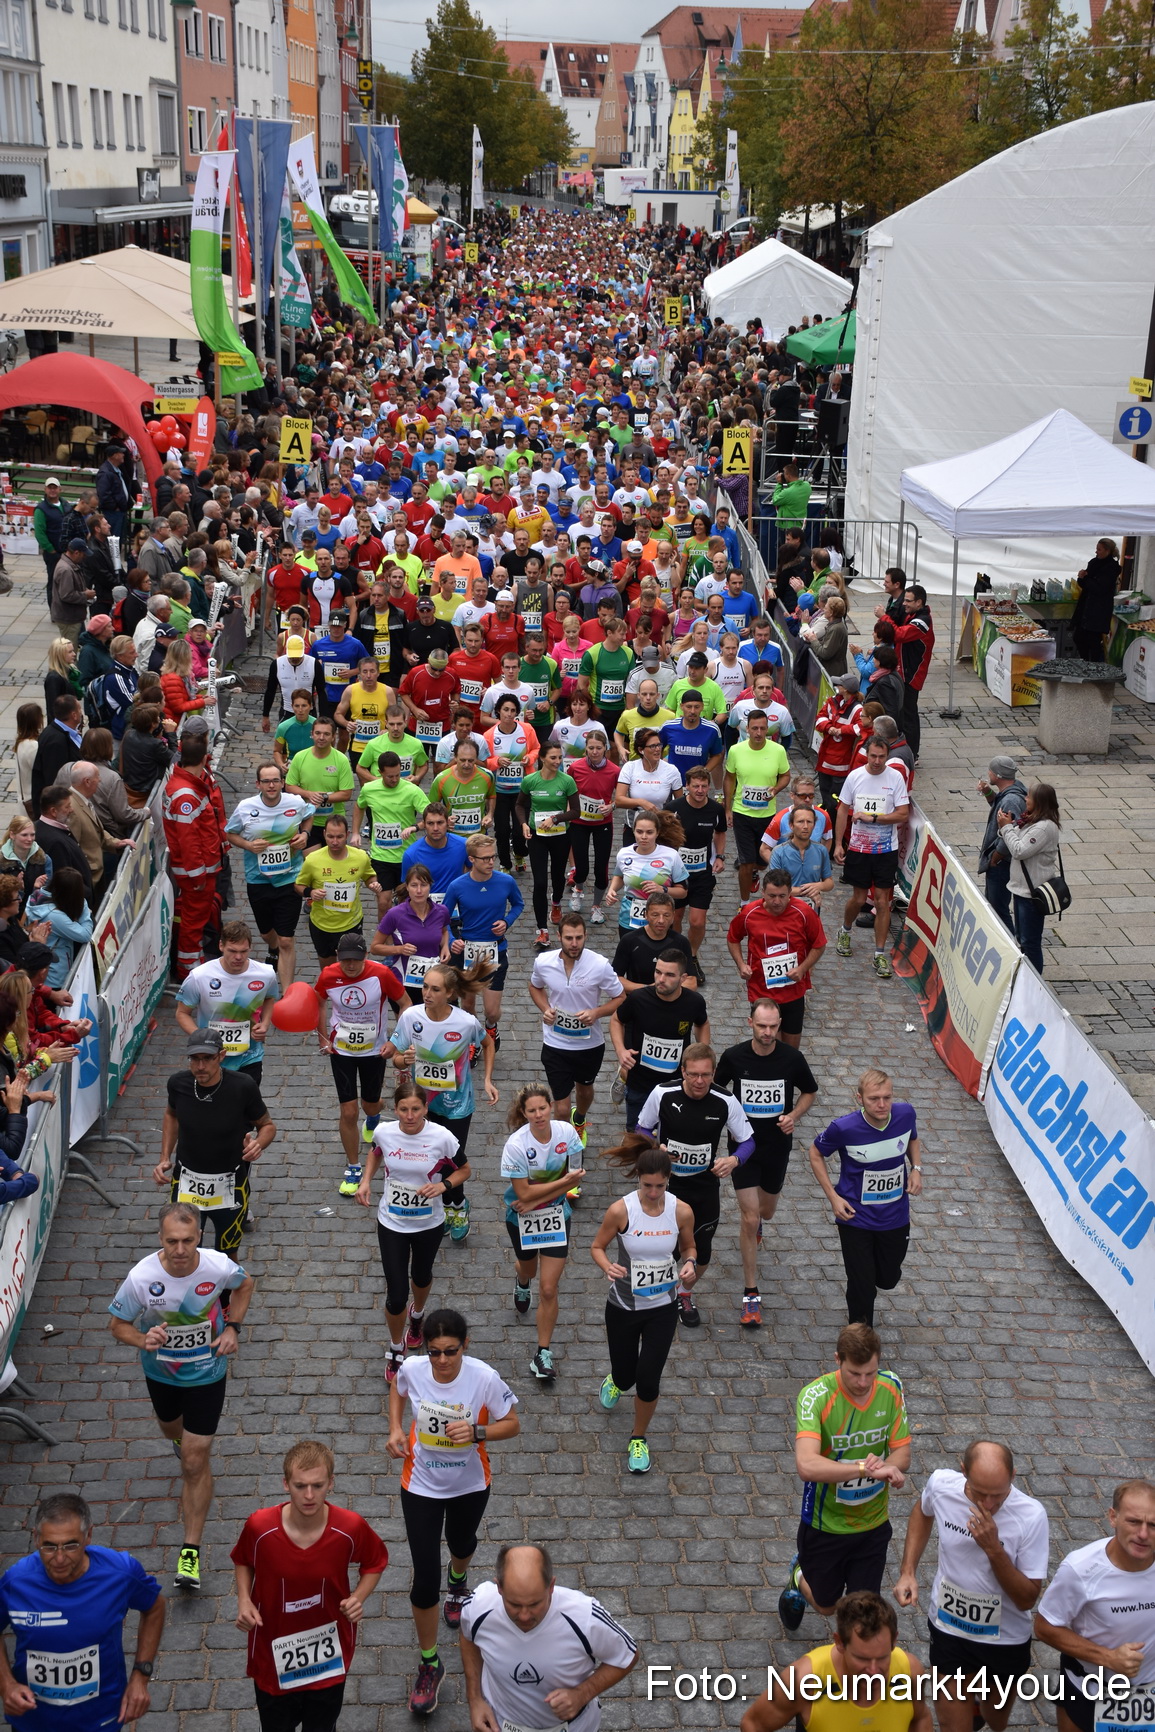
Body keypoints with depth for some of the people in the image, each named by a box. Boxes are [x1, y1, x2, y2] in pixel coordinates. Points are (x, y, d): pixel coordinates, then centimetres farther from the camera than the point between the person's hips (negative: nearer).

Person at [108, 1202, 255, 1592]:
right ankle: (183, 1438, 70)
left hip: (207, 1373, -2)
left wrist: (233, 1327, -12)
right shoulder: (141, 1277, -30)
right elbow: (118, 1324, -13)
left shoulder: (219, 1266, -27)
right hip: (160, 1372, 2)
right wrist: (143, 1340, -34)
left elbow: (245, 1284, -2)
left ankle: (191, 1550, 12)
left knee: (195, 1461, -2)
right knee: (171, 1429, 30)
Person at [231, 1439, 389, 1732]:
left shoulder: (351, 1527, -23)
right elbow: (242, 1561, 0)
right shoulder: (259, 1526, -24)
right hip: (274, 1653, 0)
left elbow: (375, 1562, -1)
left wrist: (358, 1597, -18)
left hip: (328, 1655, 0)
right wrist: (244, 1600, -16)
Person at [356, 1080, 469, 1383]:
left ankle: (417, 1315, 62)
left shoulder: (442, 1138, -23)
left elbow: (463, 1170, -6)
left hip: (430, 1224, 0)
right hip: (392, 1224, 0)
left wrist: (443, 1185, -24)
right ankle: (396, 1351, 28)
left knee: (421, 1277, 28)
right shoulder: (383, 1132, -17)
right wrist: (365, 1181, -6)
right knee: (396, 1297, 0)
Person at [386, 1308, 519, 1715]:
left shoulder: (485, 1378, -28)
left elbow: (512, 1424, -15)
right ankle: (429, 1664, 23)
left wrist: (477, 1431, -32)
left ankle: (458, 1579, 68)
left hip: (470, 1484, 0)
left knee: (461, 1544, 30)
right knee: (424, 1579, 1)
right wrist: (396, 1430, -10)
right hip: (421, 1485, 0)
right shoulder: (412, 1369, -22)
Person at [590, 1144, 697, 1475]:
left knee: (648, 1381, -3)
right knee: (625, 1378, 14)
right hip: (623, 1308, -1)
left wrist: (690, 1263, -18)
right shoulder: (621, 1210, -20)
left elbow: (688, 1247, 5)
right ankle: (615, 1380, 55)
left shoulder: (682, 1211, -14)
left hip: (662, 1308, 1)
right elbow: (597, 1246, -6)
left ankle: (639, 1439, 27)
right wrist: (608, 1267, -27)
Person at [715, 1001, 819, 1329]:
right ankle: (751, 1294, 2)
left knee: (766, 1212, 20)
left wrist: (794, 1116, -12)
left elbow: (809, 1092, 5)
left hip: (777, 1145, 2)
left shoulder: (792, 1058, -11)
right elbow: (715, 1089, 6)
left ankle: (756, 1220, 60)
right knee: (749, 1218, -8)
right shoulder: (734, 1056, -12)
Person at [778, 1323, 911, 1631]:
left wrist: (884, 1467, -29)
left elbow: (902, 1452, -6)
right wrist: (866, 1467, -48)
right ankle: (799, 1577, 52)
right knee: (826, 1606, 19)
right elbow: (806, 1465, -41)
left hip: (874, 1524, 3)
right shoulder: (815, 1395, -28)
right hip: (824, 1523, -3)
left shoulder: (890, 1388, -13)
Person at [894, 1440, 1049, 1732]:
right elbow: (922, 1513, 6)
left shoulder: (1031, 1516, -27)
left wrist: (994, 1549, -34)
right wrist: (908, 1572, -3)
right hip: (948, 1629, 0)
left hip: (1005, 1639, 0)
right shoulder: (940, 1484, -20)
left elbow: (1027, 1599, -20)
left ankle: (983, 1700, 57)